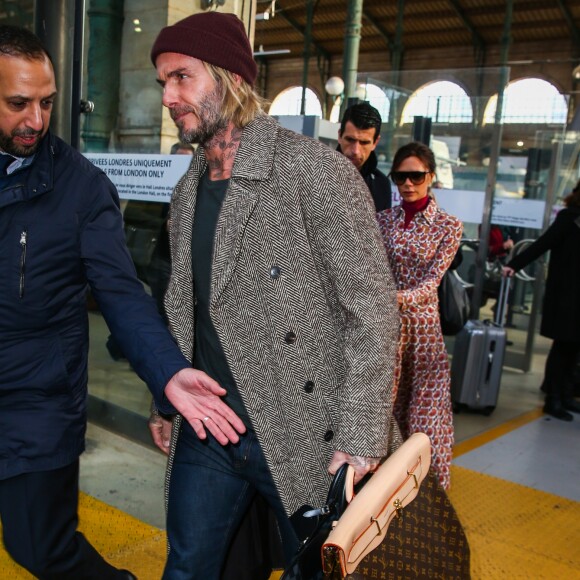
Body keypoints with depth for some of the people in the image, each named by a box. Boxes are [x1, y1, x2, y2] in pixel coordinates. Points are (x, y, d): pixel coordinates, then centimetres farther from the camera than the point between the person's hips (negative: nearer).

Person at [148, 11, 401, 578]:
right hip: (204, 431, 6)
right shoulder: (187, 192, 8)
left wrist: (361, 440, -19)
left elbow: (371, 310, -17)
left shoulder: (315, 170, -15)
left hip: (305, 441, -5)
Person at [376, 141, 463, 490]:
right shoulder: (383, 220, 6)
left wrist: (400, 298, -30)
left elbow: (432, 280, -12)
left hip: (422, 323, -2)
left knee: (425, 412, 1)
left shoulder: (449, 226, -2)